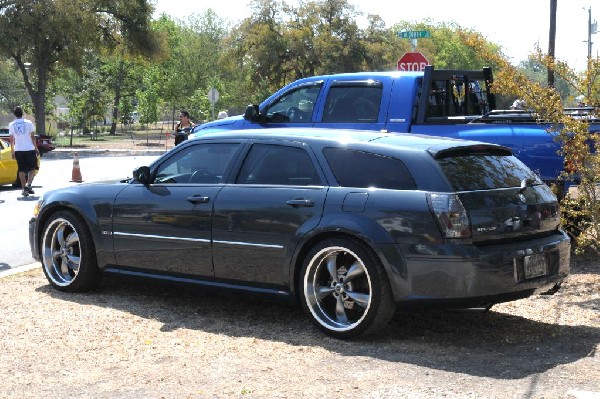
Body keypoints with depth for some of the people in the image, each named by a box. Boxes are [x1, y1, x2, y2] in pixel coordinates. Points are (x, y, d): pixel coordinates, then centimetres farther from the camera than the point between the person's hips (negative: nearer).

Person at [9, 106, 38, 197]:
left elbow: (12, 140, 6)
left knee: (21, 170, 7)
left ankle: (24, 189, 3)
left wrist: (12, 151, 15)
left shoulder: (11, 125, 3)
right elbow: (33, 137, -2)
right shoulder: (28, 123, -3)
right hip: (29, 149, -2)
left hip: (18, 150, 2)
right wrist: (36, 148, 5)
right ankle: (28, 184, -11)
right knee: (33, 168, 9)